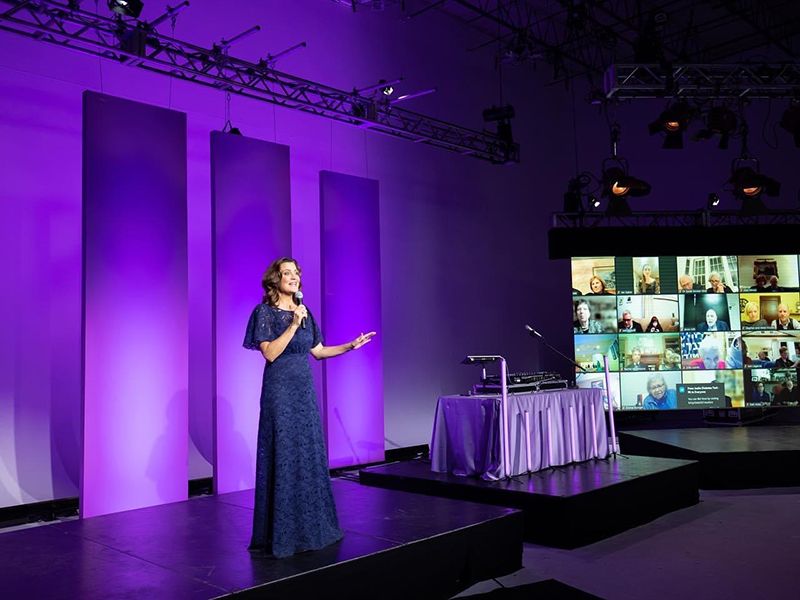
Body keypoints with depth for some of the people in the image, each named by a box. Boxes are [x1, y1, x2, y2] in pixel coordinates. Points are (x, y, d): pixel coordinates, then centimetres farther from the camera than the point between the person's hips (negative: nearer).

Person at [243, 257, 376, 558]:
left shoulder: (304, 311, 13)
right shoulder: (265, 312, -5)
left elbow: (318, 351, 16)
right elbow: (270, 353, -15)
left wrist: (351, 345, 10)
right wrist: (293, 325, -20)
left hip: (305, 389, 7)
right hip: (280, 390, -6)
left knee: (310, 455, 10)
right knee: (283, 457, -4)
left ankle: (311, 526, 23)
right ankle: (281, 534, 6)